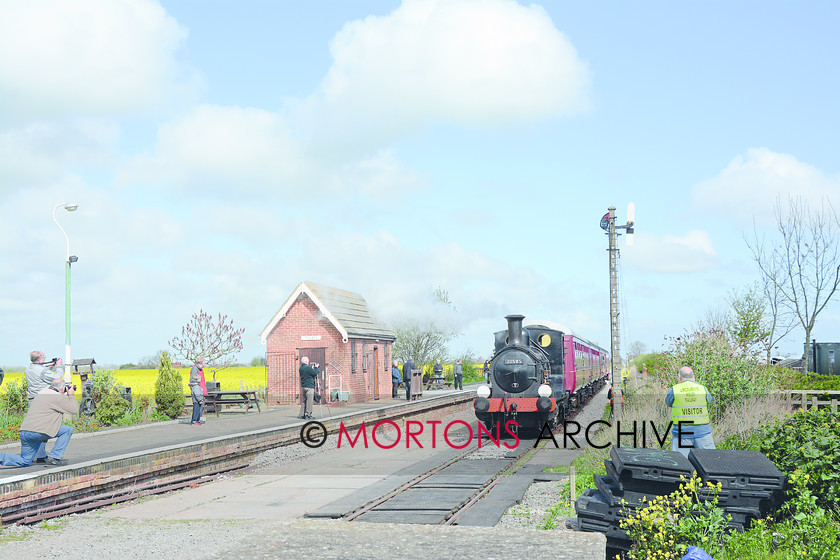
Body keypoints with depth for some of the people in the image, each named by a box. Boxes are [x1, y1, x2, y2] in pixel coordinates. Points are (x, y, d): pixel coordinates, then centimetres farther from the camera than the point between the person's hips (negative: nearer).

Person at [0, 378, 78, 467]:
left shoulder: (40, 394, 22)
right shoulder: (58, 397, -4)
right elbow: (74, 410, 2)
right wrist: (71, 395, 15)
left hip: (24, 431, 9)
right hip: (37, 432, -9)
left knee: (24, 462, 18)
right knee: (68, 430, 2)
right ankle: (53, 458, 0)